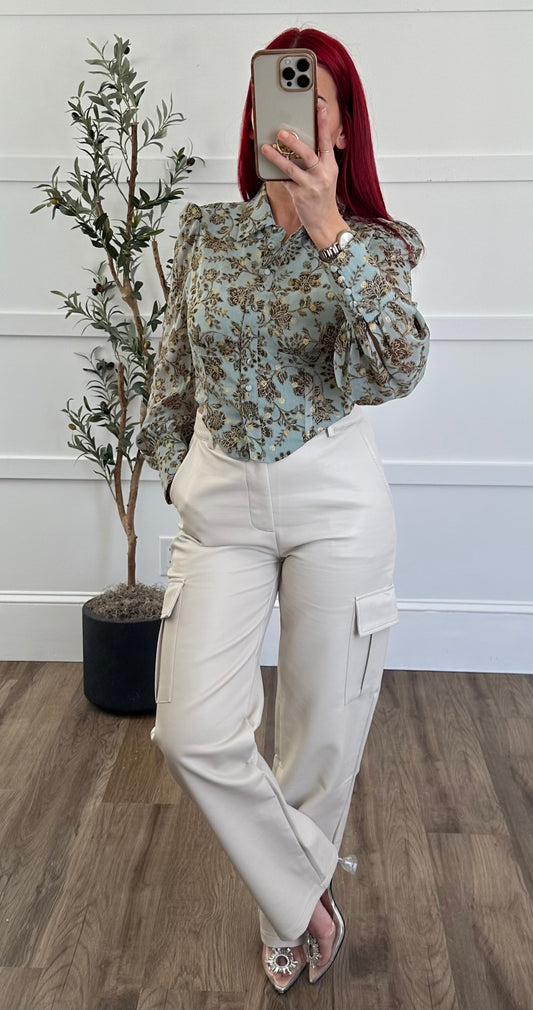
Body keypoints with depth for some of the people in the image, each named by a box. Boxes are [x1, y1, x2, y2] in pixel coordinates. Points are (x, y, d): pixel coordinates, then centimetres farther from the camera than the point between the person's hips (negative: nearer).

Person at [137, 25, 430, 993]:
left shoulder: (376, 244, -3)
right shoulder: (205, 230, 5)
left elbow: (393, 372, -22)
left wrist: (327, 231, -27)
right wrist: (175, 470, 12)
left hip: (335, 501, -2)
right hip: (219, 501, 2)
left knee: (323, 730, 8)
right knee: (190, 730, -6)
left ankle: (287, 915, 38)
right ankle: (308, 899, 21)